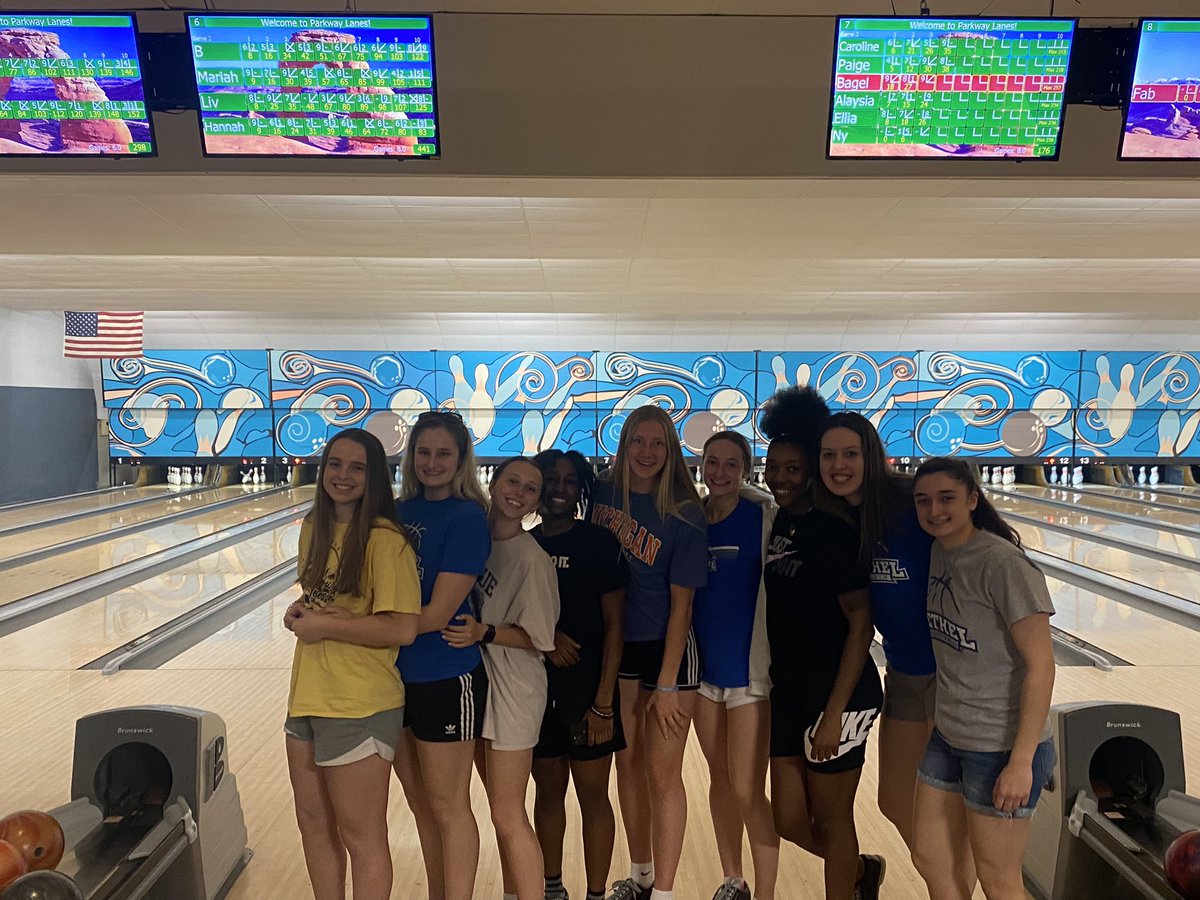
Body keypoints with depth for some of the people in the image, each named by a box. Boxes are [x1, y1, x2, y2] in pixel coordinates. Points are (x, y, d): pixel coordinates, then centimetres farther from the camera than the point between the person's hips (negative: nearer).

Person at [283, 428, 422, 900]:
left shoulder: (385, 540, -18)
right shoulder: (313, 528, 7)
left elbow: (401, 629, -24)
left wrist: (323, 625, -18)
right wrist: (301, 609, -1)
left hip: (359, 707, -8)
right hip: (307, 699, 8)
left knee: (361, 836, 6)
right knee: (313, 821, 22)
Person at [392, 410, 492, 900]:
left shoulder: (467, 518, -15)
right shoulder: (400, 511, 5)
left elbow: (436, 614, -20)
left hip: (445, 680, -7)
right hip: (396, 675, 7)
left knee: (448, 806, 7)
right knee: (420, 802, 19)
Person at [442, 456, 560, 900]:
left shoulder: (531, 559, -19)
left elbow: (536, 639, -16)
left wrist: (483, 633, -29)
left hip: (512, 692, -7)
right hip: (478, 683, 7)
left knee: (508, 818, 1)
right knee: (503, 810, 20)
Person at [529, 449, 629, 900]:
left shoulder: (599, 543, -7)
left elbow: (613, 625, -9)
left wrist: (604, 701, -13)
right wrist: (546, 637, -11)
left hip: (586, 688, -4)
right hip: (536, 688, 4)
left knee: (592, 795, 7)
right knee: (548, 790, 17)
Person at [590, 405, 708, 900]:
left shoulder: (684, 517, -16)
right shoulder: (602, 493, -3)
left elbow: (681, 604, -14)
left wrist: (667, 684, -15)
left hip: (666, 651, -5)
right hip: (617, 646, 5)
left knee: (661, 772, 1)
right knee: (627, 763, 15)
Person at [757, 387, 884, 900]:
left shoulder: (833, 531, -17)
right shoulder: (780, 523, 5)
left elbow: (860, 625, -18)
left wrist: (835, 713, -20)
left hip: (833, 694, -7)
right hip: (787, 690, 7)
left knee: (831, 822, 10)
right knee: (789, 822, 17)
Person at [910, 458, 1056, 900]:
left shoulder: (1003, 564, -21)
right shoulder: (937, 553, 1)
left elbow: (1040, 665, -20)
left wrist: (1021, 762, -21)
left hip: (1000, 748, -7)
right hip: (947, 737, 7)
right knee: (931, 859, 19)